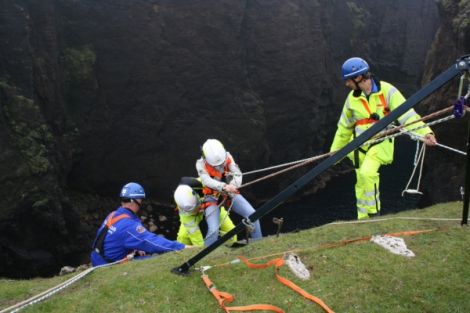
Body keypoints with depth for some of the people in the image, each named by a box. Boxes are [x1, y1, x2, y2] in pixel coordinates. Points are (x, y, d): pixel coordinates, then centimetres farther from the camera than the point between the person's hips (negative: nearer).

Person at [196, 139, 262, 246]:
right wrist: (224, 187, -51)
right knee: (213, 230, -20)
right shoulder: (201, 164, -18)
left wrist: (233, 186, -41)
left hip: (231, 194, 3)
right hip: (213, 197, -3)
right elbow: (207, 181, -33)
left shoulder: (228, 157, -10)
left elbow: (238, 174, -18)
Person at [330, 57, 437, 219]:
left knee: (367, 173, -28)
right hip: (360, 146, 5)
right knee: (361, 184, 9)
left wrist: (424, 132, -31)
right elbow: (344, 127, 14)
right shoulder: (352, 98, 2)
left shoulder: (387, 90, -12)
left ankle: (373, 213, -11)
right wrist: (335, 150, 18)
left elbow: (406, 114, -17)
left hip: (381, 143, -5)